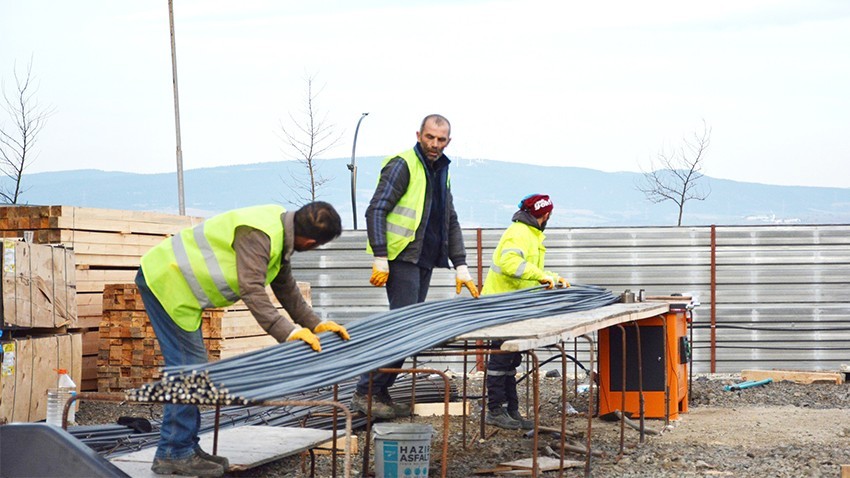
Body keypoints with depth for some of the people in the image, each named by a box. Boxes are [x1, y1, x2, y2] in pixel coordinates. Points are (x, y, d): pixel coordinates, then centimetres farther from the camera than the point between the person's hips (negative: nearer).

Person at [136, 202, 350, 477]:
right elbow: (252, 290, -31)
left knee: (192, 367, 13)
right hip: (165, 281, -11)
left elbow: (285, 287, 15)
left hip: (171, 280, 11)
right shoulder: (257, 234, -26)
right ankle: (173, 454, -6)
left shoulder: (280, 231, 6)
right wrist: (287, 332, -33)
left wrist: (314, 323, 8)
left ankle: (186, 447, 20)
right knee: (187, 366, -10)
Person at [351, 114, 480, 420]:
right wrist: (380, 259, -20)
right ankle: (364, 393, -12)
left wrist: (461, 267, 16)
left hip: (424, 261, 8)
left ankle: (380, 393, 10)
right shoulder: (402, 165, -6)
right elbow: (376, 211, -12)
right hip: (402, 258, -8)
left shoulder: (441, 171, 19)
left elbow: (451, 222, 25)